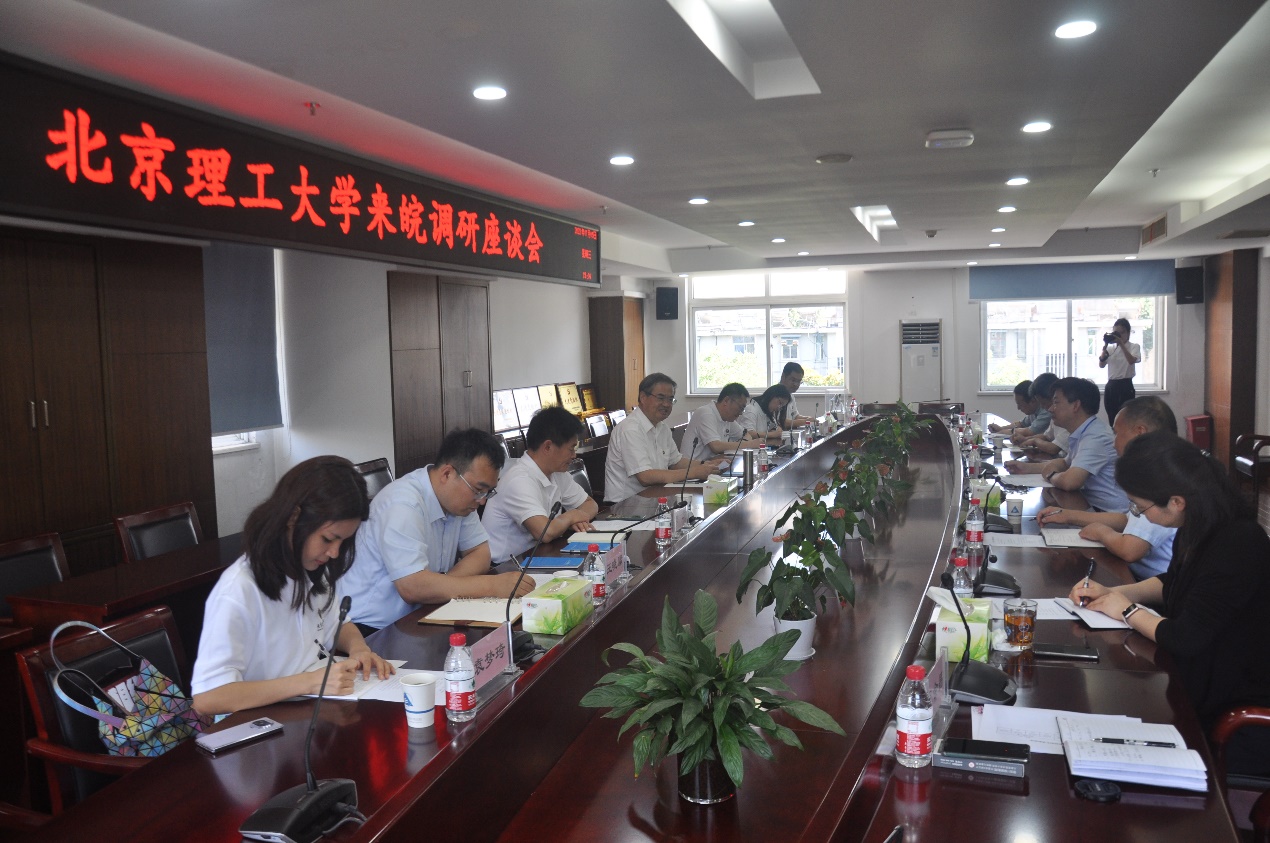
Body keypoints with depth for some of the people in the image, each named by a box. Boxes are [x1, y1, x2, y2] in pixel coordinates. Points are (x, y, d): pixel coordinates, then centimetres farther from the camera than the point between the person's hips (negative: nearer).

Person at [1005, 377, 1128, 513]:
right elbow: (1065, 463, 26)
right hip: (1094, 506, 8)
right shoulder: (1083, 433, 8)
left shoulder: (1096, 437, -22)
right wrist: (1027, 467, 14)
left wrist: (1050, 475, -11)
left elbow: (1069, 482, -33)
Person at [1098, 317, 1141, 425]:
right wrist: (1105, 346, -9)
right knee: (1112, 419, 7)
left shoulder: (1134, 346, 1)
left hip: (1126, 386, -4)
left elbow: (1131, 360, -20)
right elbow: (1101, 365, -2)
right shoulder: (1110, 348, 11)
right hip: (1111, 386, 4)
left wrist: (1121, 344, -21)